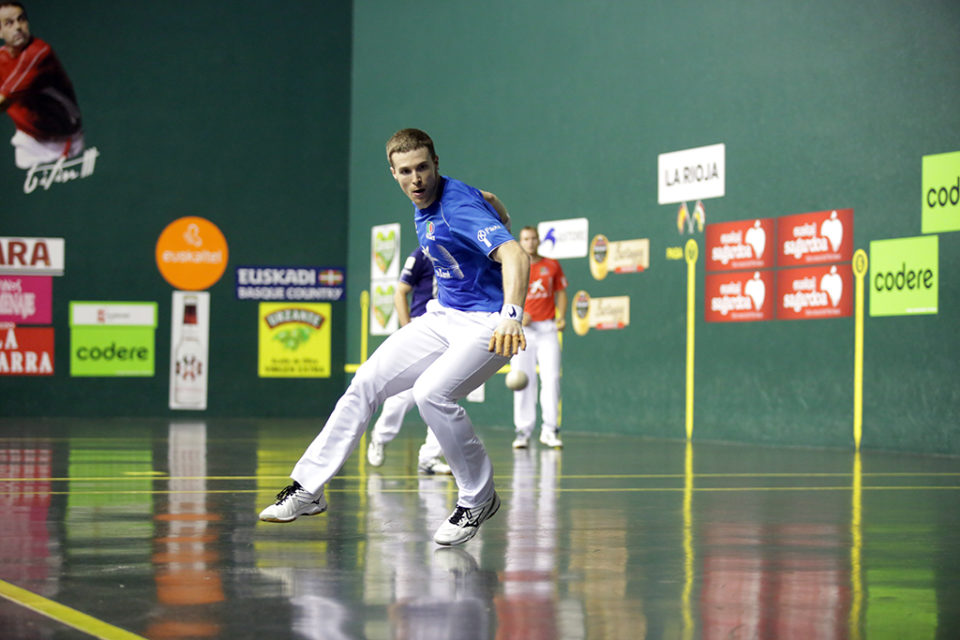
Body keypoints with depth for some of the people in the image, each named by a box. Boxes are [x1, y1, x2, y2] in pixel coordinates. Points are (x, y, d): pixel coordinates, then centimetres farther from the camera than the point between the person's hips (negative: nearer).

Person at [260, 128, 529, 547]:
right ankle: (307, 490, 13)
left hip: (487, 323, -9)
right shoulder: (423, 207, 4)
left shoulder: (460, 206, -24)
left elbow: (515, 255, -38)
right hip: (444, 317, 9)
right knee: (366, 382, 3)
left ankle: (479, 499, -12)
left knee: (431, 391, -31)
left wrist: (511, 315, -55)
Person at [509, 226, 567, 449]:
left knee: (551, 378, -8)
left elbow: (561, 293, 13)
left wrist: (562, 316, -3)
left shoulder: (552, 266, 9)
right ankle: (523, 431, 3)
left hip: (547, 329, 1)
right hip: (522, 330, -1)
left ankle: (550, 429, -3)